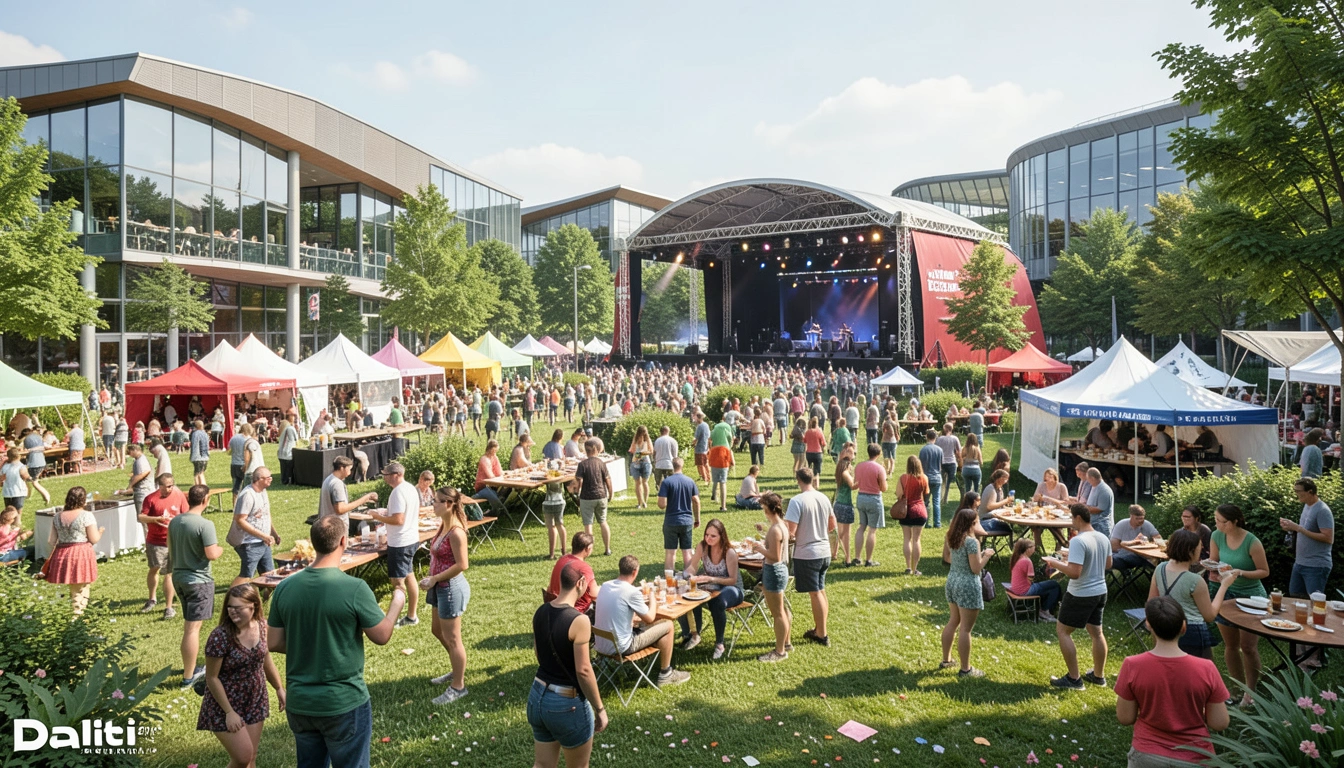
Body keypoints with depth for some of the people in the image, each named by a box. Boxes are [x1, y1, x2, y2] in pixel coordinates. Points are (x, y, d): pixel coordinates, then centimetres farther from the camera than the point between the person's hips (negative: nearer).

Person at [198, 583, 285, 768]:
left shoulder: (261, 625, -8)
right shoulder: (220, 637, -25)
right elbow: (212, 678, -17)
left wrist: (279, 688, 10)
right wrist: (229, 712, -16)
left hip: (255, 702, 5)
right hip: (225, 705, -5)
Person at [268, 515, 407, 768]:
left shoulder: (285, 587, -7)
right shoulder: (354, 588, -21)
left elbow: (273, 643, 2)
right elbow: (382, 636, -10)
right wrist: (397, 603, 8)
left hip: (298, 703, 5)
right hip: (344, 704, -5)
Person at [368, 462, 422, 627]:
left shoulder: (398, 492, -21)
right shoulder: (411, 488, 8)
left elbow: (398, 520, -26)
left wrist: (378, 517, -13)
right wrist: (385, 515, 15)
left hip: (400, 543, -10)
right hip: (412, 539, 10)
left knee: (397, 582, 0)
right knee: (409, 577, 16)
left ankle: (396, 618, 7)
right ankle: (412, 616, 24)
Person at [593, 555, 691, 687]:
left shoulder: (605, 586, 2)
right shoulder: (632, 592, -20)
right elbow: (649, 618, -7)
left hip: (600, 645, 8)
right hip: (620, 647, -7)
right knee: (667, 625, 4)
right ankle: (665, 674, 17)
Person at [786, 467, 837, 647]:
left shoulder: (797, 501, -19)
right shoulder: (824, 498, 2)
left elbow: (790, 532, -21)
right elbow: (832, 525, 14)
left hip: (806, 554, -7)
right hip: (824, 552, 7)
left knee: (815, 594, 3)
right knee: (820, 591, 18)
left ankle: (822, 636, 13)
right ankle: (818, 629, 31)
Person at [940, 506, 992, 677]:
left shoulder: (949, 537, 2)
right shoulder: (971, 542, -22)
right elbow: (976, 569, -20)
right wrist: (986, 555, -6)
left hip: (952, 581, 8)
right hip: (968, 585, -8)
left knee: (953, 622, 21)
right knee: (965, 628, 1)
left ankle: (946, 660, 32)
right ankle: (965, 669, 10)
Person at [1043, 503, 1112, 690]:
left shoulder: (1078, 541, -26)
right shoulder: (1103, 538, 1)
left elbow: (1074, 573, -30)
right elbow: (1108, 564, 15)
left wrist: (1054, 563, -17)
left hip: (1081, 595, -8)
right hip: (1100, 592, 8)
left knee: (1062, 631, 5)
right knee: (1096, 632, 21)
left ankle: (1073, 679, 7)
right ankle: (1098, 675, 34)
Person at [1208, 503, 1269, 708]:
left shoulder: (1252, 543, -21)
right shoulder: (1216, 537, -8)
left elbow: (1264, 571, -12)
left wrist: (1240, 572, -26)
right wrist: (1215, 573, -17)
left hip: (1251, 597, -4)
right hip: (1226, 595, 4)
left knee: (1248, 647, -4)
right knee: (1230, 645, 12)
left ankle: (1250, 691, 14)